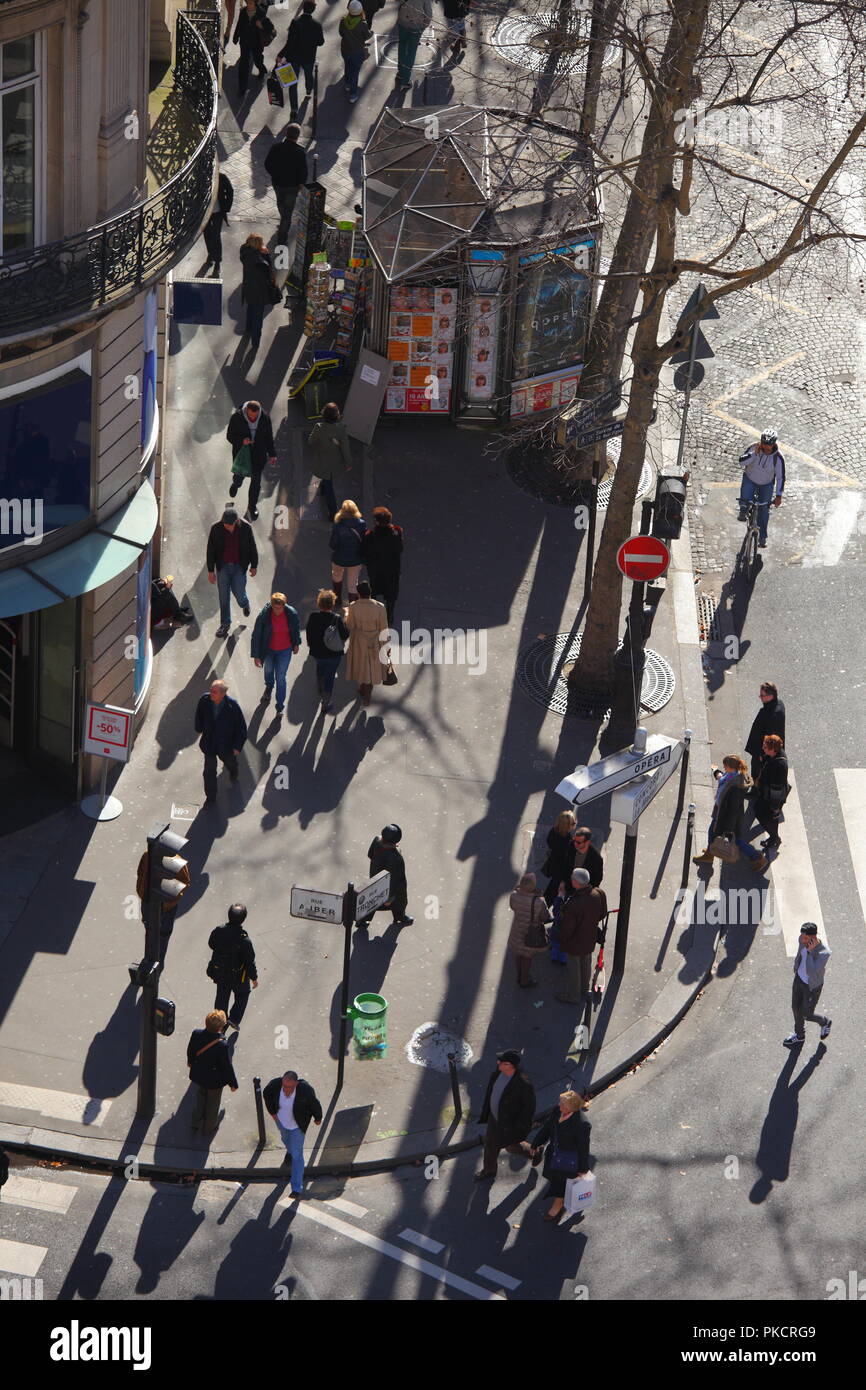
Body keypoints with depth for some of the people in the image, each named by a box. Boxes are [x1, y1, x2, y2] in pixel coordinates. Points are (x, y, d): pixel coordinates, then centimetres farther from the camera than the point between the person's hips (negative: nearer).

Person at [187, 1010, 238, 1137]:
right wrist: (233, 1083, -5)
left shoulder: (196, 1034, -24)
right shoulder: (221, 1045, -38)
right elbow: (227, 1066, -23)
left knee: (200, 1098, 33)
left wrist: (190, 1061, 21)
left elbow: (190, 1051, -2)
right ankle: (209, 1129, 45)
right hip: (214, 1079, -4)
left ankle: (195, 1124, 50)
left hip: (198, 1076, 4)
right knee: (212, 1104, 23)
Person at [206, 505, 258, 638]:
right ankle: (225, 623, 25)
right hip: (223, 566, 1)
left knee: (239, 593, 1)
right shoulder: (216, 528, -15)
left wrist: (254, 566, 7)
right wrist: (210, 570, -3)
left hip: (239, 567, -1)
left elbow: (252, 547, -1)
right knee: (224, 597, 8)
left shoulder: (245, 528, -15)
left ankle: (244, 604, 39)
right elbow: (211, 550, -6)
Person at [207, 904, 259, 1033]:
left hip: (220, 973, 4)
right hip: (238, 976, -4)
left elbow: (211, 945, 1)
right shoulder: (244, 941, -33)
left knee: (222, 997, 25)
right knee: (242, 995, 25)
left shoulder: (218, 931, -21)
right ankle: (234, 1019, 21)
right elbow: (250, 961, -21)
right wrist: (254, 977, -5)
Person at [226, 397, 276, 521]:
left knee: (256, 481, 8)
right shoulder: (237, 417, -20)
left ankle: (252, 506, 29)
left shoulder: (265, 417, -14)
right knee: (239, 475, 15)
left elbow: (269, 437, 0)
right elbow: (230, 436, -11)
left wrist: (272, 454, 6)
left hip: (259, 454, 1)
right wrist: (241, 440, -30)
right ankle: (236, 484, 56)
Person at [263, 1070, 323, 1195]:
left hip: (297, 1124, -4)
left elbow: (315, 1104, -16)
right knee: (285, 1138, 34)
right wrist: (272, 1112, 1)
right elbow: (266, 1094, -6)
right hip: (281, 1119, 4)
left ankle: (297, 1188, 6)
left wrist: (318, 1118, 1)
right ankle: (290, 1151, 70)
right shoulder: (275, 1084, -31)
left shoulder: (305, 1090, -37)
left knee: (297, 1155, -3)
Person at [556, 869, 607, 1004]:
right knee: (586, 964, 28)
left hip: (575, 942, -6)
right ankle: (584, 989, 51)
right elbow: (602, 913, 0)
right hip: (590, 937, 6)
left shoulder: (573, 904, -39)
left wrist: (562, 940, -6)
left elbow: (567, 928, -27)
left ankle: (573, 996, 36)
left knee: (573, 968, 17)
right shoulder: (597, 895, -19)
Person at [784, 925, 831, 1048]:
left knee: (807, 1015, 14)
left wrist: (810, 951, -47)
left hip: (812, 986, -6)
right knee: (796, 1007, 23)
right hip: (800, 978, 6)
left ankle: (825, 1022, 47)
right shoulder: (802, 939, -20)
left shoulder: (824, 952, -40)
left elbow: (811, 972, -43)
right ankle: (799, 1036, 49)